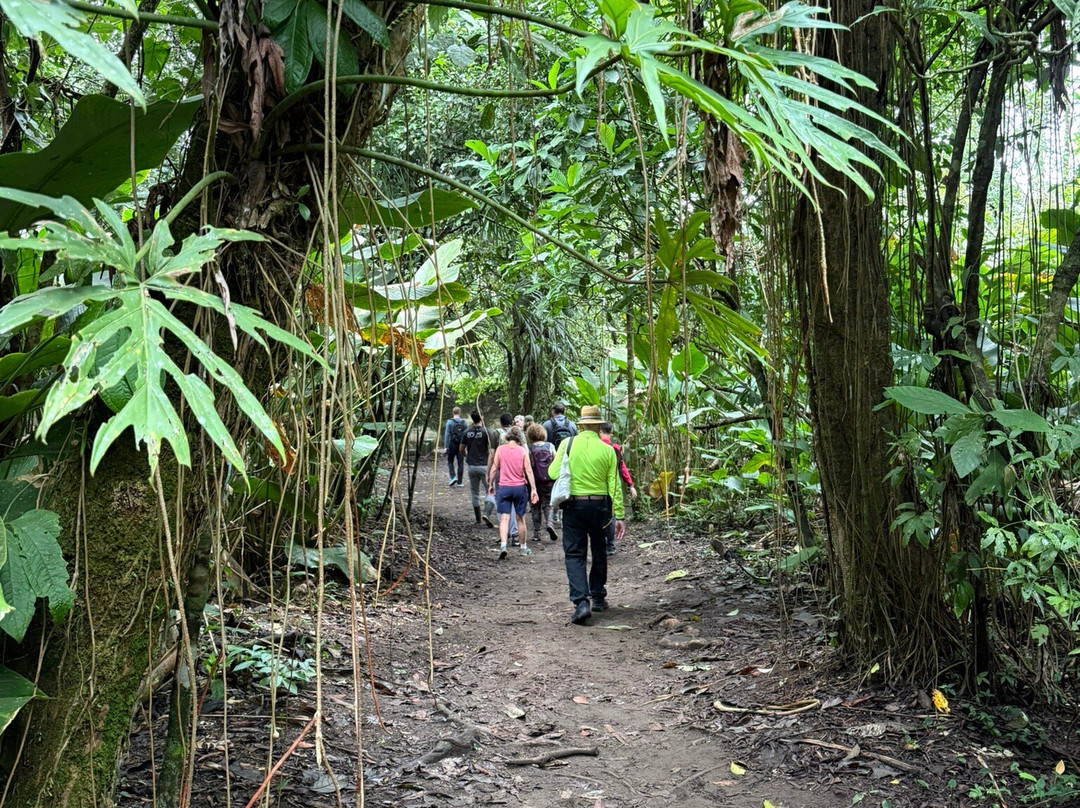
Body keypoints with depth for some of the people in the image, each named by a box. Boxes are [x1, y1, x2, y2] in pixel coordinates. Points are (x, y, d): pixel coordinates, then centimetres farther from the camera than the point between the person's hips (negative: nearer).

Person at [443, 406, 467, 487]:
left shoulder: (450, 422, -4)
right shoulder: (464, 422, 2)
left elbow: (447, 434, -8)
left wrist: (446, 446, -6)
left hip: (452, 445, -2)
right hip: (461, 445, 2)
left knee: (450, 461, 14)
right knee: (460, 463, 5)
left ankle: (453, 477, -5)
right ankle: (460, 482, 5)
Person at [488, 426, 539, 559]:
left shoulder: (500, 449, -1)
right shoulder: (523, 450, -2)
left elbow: (494, 469, 1)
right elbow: (528, 471, -5)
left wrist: (491, 484, 14)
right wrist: (533, 489, -5)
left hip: (504, 487, 0)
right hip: (520, 488, 0)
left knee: (504, 518, -2)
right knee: (520, 519, 12)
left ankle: (503, 545, -22)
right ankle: (524, 548, 23)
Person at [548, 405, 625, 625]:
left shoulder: (568, 444, -5)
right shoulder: (607, 450, -2)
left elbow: (553, 473, -5)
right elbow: (614, 486, -2)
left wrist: (558, 458, 17)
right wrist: (619, 516, 2)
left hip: (573, 505, -1)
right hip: (599, 505, 1)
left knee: (574, 555, 1)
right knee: (599, 553, 19)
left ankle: (581, 602, -13)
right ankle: (598, 598, 28)